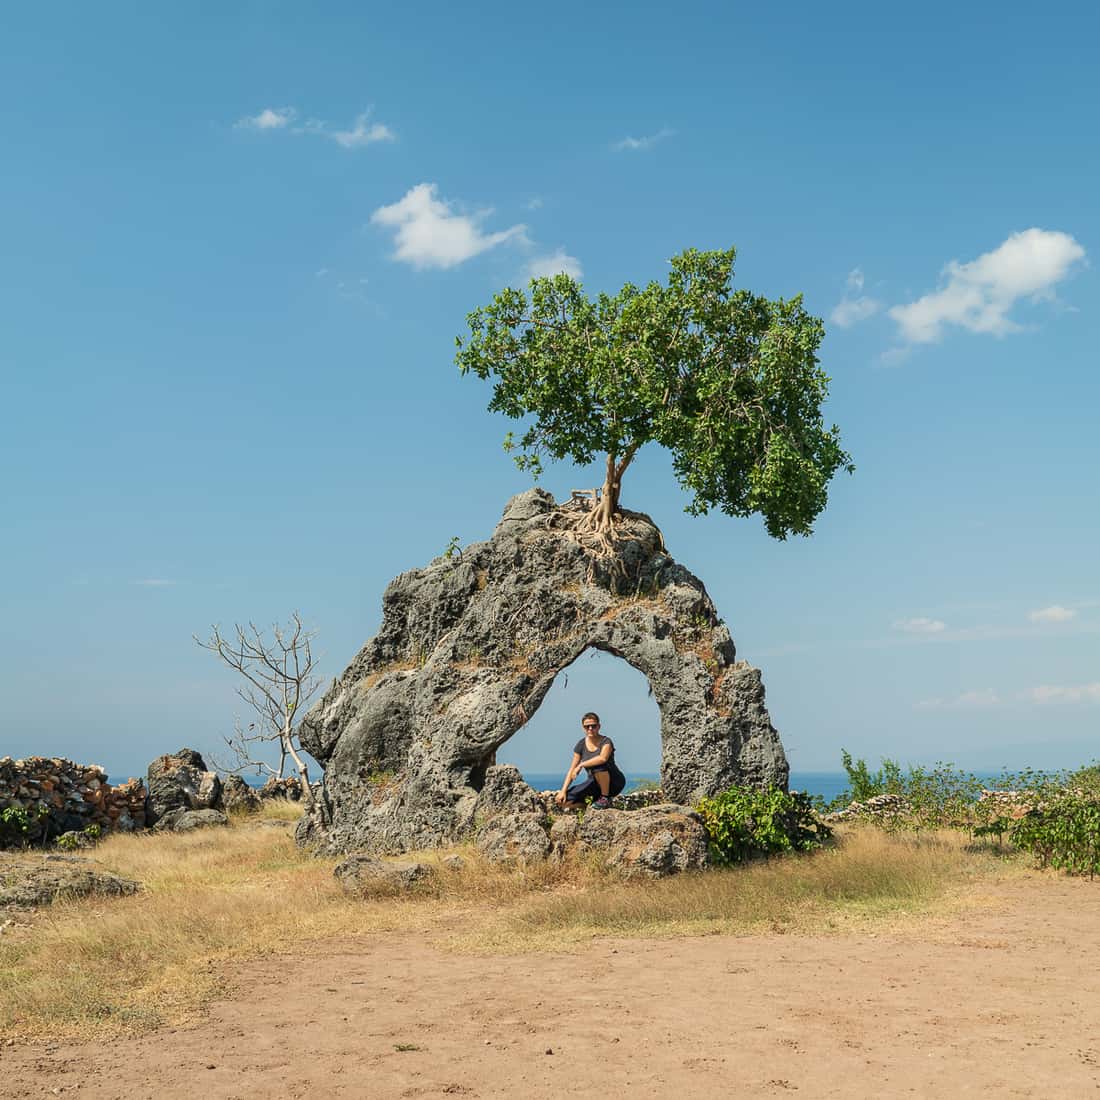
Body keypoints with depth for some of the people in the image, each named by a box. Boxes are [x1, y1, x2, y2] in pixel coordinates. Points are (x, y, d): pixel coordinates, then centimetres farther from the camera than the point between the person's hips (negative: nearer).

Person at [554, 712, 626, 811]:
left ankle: (605, 798, -17)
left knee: (597, 765, -37)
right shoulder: (581, 745, 0)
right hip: (596, 784, 5)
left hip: (614, 783, -5)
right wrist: (563, 791, -11)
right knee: (562, 800, -13)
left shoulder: (606, 742, -14)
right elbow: (572, 770, -1)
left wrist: (581, 765, -30)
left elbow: (603, 758, -37)